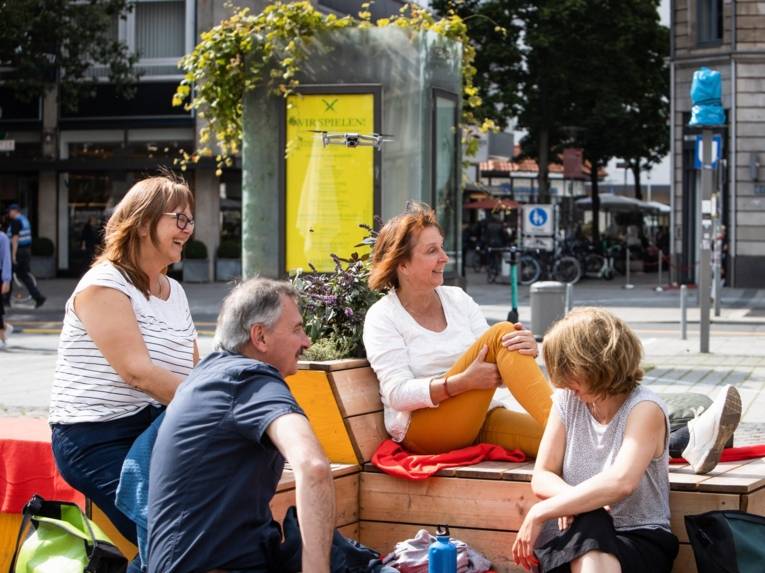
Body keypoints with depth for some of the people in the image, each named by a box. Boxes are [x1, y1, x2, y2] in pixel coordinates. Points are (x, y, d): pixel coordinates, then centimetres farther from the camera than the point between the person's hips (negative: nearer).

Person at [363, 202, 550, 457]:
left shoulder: (458, 300, 14)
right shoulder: (381, 317, -2)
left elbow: (493, 367, 7)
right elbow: (397, 394, -13)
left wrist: (525, 349, -17)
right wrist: (464, 382, -25)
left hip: (472, 422, 6)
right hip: (420, 430, -6)